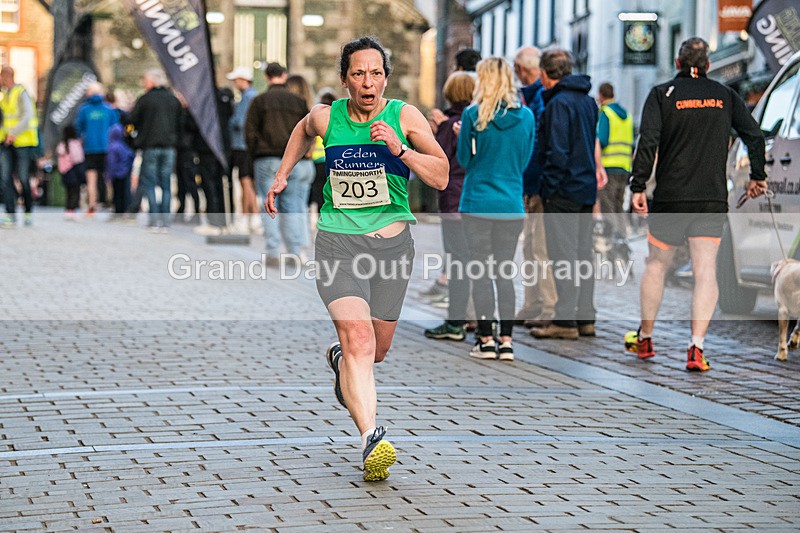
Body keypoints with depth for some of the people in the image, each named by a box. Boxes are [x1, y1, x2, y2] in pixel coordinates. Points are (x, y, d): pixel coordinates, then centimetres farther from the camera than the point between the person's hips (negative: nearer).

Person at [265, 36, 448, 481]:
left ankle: (341, 361, 50)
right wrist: (283, 174, 21)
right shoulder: (325, 117, -1)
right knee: (358, 340, -22)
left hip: (392, 242, 2)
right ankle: (371, 438, -31)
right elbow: (304, 131, 25)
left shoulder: (405, 116, -4)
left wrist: (398, 149, -22)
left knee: (376, 350, 14)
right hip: (338, 241, -1)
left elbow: (441, 178, -11)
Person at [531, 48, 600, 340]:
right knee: (583, 253, 12)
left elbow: (557, 150, -18)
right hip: (586, 187, 9)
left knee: (563, 255, -6)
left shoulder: (558, 103, -14)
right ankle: (585, 318, 16)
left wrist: (549, 186, -14)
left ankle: (565, 320, -6)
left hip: (564, 188, -9)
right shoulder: (587, 100, 13)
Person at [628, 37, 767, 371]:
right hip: (713, 200, 1)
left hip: (669, 198, -1)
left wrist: (638, 187, -10)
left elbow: (648, 142, -12)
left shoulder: (661, 94, -1)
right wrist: (758, 177, 18)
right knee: (706, 271, -1)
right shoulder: (725, 96, 7)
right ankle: (696, 348, -13)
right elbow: (755, 136, 5)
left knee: (656, 265, 15)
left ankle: (645, 338, 25)